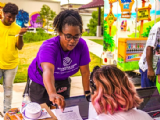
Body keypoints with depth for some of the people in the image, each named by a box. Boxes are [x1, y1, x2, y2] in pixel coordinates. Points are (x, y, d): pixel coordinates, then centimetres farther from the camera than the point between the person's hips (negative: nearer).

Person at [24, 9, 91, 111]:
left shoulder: (82, 45, -24)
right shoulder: (48, 47, -36)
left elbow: (85, 72, -16)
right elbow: (47, 71, -55)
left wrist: (87, 93, -14)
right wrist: (52, 94, -72)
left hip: (62, 81, 4)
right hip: (40, 81, -3)